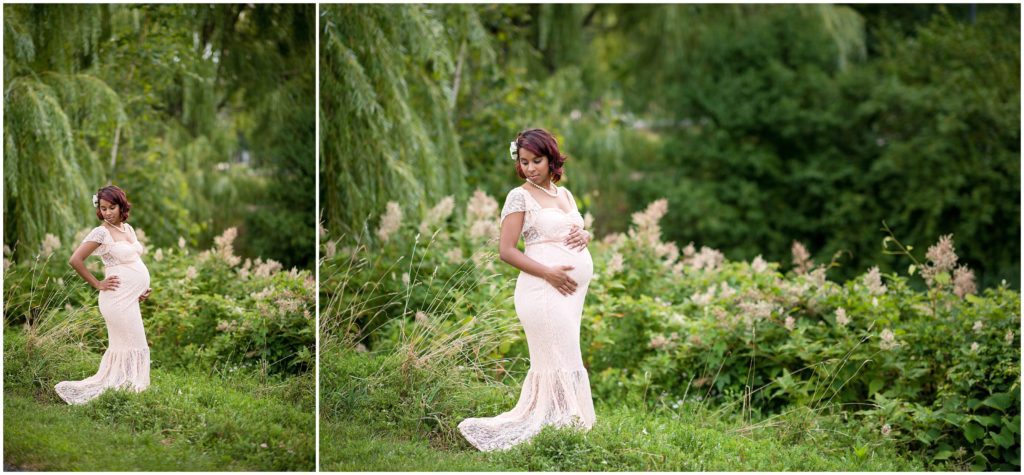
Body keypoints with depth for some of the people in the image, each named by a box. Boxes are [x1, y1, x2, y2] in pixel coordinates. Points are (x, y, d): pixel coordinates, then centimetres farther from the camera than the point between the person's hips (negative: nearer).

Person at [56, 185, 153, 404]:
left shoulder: (128, 228, 10)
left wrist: (143, 288, 11)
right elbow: (75, 260, -18)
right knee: (132, 347, -4)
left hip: (131, 299, 8)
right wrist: (97, 284, -11)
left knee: (121, 348, 14)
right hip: (119, 298, -8)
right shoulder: (101, 232, -12)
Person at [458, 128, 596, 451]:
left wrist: (583, 236, 2)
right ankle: (564, 425, -4)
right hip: (544, 289, -8)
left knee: (548, 364, 10)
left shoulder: (564, 193, 15)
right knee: (562, 362, -9)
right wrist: (549, 272, -19)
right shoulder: (520, 197, -5)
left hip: (573, 290, 8)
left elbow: (581, 232, 28)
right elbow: (506, 251, -10)